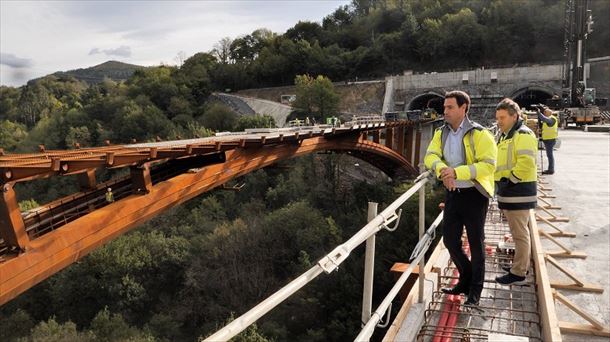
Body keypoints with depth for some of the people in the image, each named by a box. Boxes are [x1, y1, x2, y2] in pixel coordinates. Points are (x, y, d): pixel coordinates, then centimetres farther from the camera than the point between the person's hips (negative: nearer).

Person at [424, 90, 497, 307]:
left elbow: (488, 165, -22)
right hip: (452, 193, 6)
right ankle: (466, 281, 34)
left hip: (474, 194, -6)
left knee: (476, 243, 6)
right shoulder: (441, 133, 4)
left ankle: (475, 291, 22)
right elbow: (430, 156, -8)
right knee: (450, 240, 12)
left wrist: (457, 172, -30)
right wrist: (442, 170, -29)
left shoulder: (479, 134, -15)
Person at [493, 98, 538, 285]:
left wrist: (510, 179, -19)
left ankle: (518, 274, 5)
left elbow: (526, 164, -26)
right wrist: (501, 182, 12)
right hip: (508, 191, 10)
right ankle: (521, 265, 32)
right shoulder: (506, 135, 17)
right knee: (518, 231, 19)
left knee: (520, 233, -2)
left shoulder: (523, 134, -15)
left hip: (518, 192, -10)